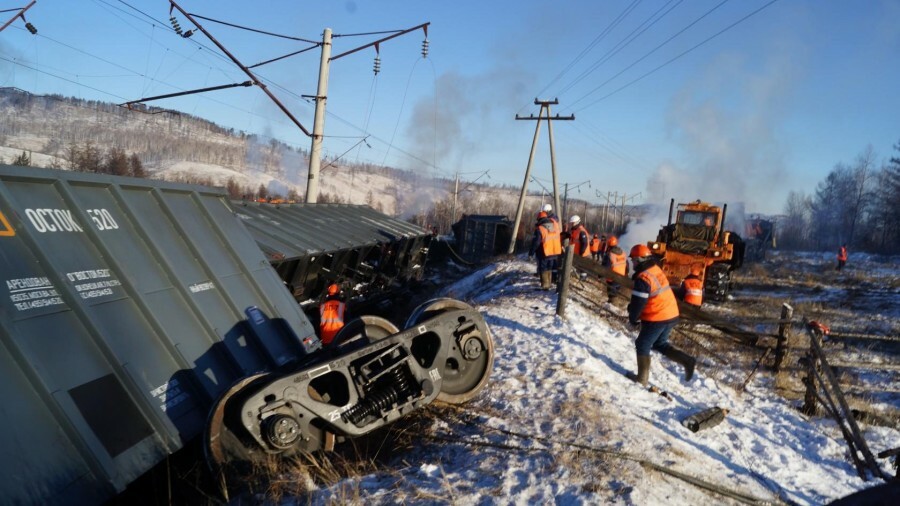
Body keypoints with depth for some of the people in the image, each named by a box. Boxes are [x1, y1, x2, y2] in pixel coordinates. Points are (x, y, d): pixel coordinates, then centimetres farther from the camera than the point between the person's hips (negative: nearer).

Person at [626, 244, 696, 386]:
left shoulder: (642, 278, -21)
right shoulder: (656, 270, 8)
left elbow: (638, 303, -17)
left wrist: (633, 320, -1)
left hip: (657, 318, -9)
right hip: (671, 314, 9)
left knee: (642, 345, 8)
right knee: (660, 344, 23)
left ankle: (642, 378, 15)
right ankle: (687, 360, 10)